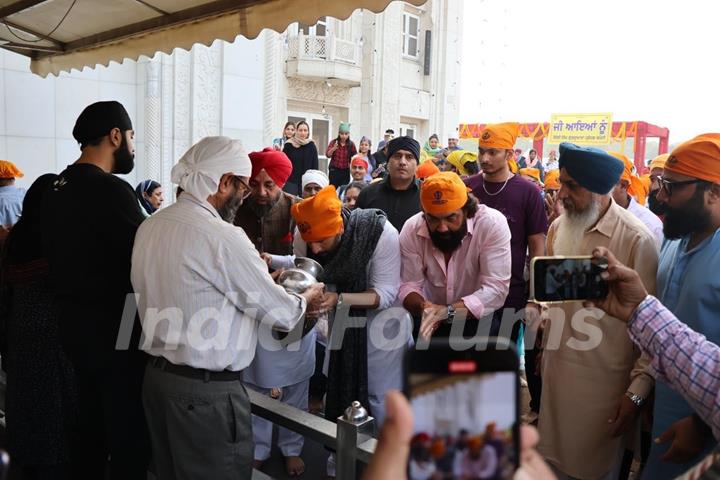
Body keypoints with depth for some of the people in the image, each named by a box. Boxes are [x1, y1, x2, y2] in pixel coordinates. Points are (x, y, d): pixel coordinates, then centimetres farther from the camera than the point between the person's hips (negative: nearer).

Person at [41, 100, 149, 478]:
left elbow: (63, 255, 14)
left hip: (74, 322, 9)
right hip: (113, 327, -9)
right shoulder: (111, 189, -19)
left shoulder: (56, 188, 9)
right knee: (129, 434, 3)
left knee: (91, 425, 21)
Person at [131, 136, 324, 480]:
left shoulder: (150, 226, 4)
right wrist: (307, 300, 6)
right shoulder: (223, 236, -21)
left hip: (156, 374, 8)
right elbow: (280, 312, -15)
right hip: (207, 390, -8)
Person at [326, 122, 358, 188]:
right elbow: (328, 155, -13)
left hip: (345, 171, 0)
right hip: (334, 170, 0)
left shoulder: (351, 144, -1)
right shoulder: (334, 142, -2)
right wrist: (333, 149, -30)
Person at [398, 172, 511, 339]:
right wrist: (423, 307, -33)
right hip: (432, 323, 2)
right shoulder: (411, 230, -12)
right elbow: (409, 286, -11)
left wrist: (448, 311, -38)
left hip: (481, 321, -2)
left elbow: (496, 288, -26)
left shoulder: (493, 223, -21)